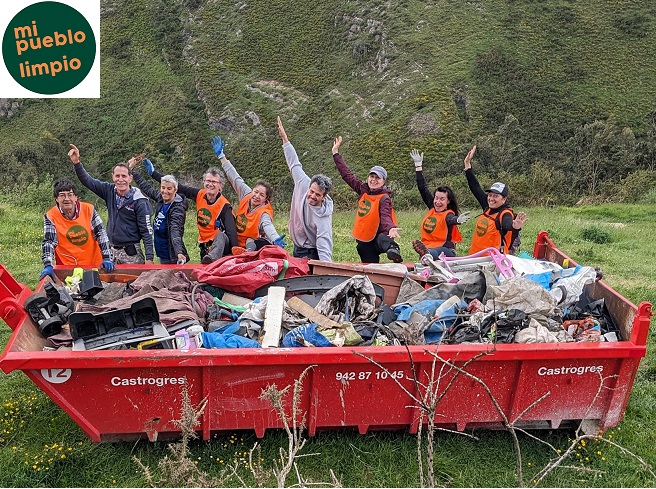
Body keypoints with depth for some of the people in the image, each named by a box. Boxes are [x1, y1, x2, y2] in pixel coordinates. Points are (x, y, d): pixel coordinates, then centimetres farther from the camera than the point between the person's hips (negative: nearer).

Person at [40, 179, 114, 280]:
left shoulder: (89, 209, -5)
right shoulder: (50, 217, -8)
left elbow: (101, 234, -5)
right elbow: (48, 242, -13)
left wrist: (106, 258, -13)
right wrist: (48, 266, -28)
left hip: (94, 264, 1)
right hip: (67, 268, -1)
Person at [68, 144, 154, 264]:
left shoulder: (139, 201, -11)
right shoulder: (109, 191, 4)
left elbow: (146, 231, -11)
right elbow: (87, 181, 6)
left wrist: (149, 258, -15)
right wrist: (76, 163, -11)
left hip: (131, 254, -5)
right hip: (111, 251, 5)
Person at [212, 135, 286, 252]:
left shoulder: (264, 213, -22)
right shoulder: (246, 195, -4)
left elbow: (268, 226, -43)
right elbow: (235, 177, 3)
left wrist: (276, 239, -67)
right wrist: (221, 155, 9)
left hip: (253, 246, -9)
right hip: (237, 243, 9)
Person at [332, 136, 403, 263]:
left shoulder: (384, 198, -8)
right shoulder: (363, 190, 8)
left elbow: (385, 216, -25)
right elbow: (347, 174, 14)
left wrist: (391, 229, -49)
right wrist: (335, 152, 16)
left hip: (377, 237, -6)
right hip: (364, 243, 7)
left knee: (383, 239, -41)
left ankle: (393, 249, -68)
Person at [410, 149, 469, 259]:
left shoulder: (449, 214, -4)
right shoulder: (432, 208, 14)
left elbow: (451, 220, -30)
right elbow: (423, 188, 19)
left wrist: (458, 220, -56)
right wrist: (418, 165, 20)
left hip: (445, 250, -6)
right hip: (428, 248, 6)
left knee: (433, 253, -42)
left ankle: (426, 254, -74)